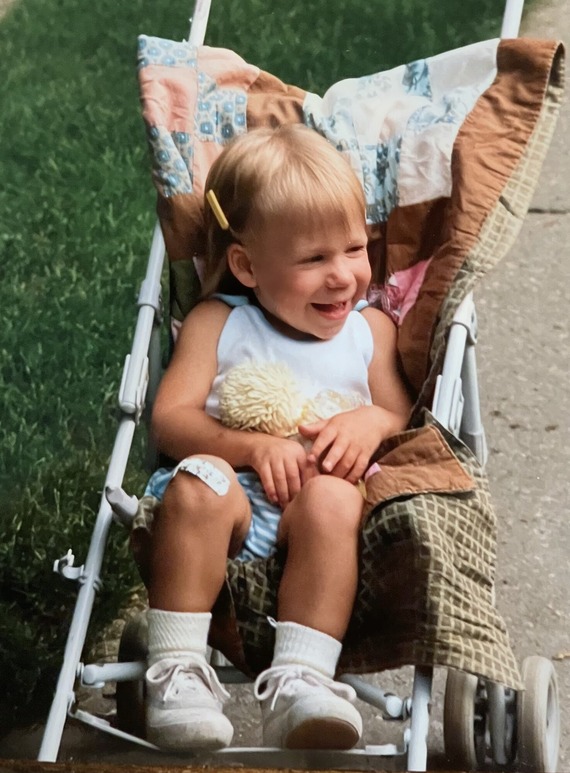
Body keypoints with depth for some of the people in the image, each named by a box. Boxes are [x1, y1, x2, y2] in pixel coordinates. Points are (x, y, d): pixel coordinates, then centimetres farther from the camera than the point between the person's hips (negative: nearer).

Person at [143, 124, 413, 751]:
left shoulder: (370, 330, 19)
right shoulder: (215, 323, 12)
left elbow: (403, 416, 17)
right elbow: (170, 419, 2)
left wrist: (371, 422, -8)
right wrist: (253, 446, -15)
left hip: (318, 497, 1)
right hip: (234, 493, -1)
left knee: (333, 499, -34)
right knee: (199, 482, -34)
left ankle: (299, 682, -43)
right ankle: (178, 670, -34)